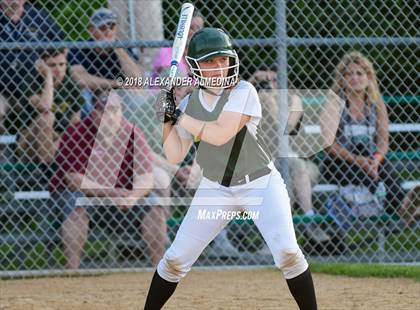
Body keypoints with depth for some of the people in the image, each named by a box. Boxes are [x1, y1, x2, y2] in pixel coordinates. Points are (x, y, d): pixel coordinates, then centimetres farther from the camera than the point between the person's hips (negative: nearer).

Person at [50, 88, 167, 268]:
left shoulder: (132, 133, -3)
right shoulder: (76, 133, -14)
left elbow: (146, 178, -7)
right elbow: (73, 180, -20)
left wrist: (132, 197, -30)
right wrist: (110, 193, -30)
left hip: (122, 196, 4)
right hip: (81, 192, -4)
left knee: (154, 205, -16)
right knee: (77, 206, -36)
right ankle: (72, 270, -38)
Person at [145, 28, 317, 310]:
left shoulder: (243, 92, -14)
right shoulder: (189, 104, 0)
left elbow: (219, 135, -27)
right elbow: (175, 155, -2)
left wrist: (181, 117, -16)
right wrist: (167, 119, -15)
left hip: (261, 185, -4)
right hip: (215, 189, 4)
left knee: (287, 252, -18)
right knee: (176, 258, 1)